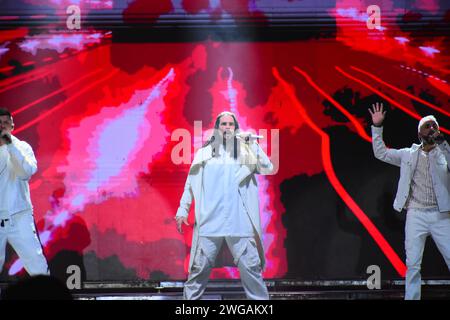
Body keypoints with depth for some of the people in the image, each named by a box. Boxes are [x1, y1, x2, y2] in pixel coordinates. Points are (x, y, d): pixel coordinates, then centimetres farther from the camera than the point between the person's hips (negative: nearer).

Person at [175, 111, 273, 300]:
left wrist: (252, 143, -8)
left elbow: (268, 169, -3)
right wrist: (183, 210, 6)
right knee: (199, 268, 2)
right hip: (209, 221, 0)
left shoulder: (246, 152, 10)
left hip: (239, 223, 0)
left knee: (251, 267, -1)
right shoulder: (204, 152, 10)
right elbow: (190, 184, 13)